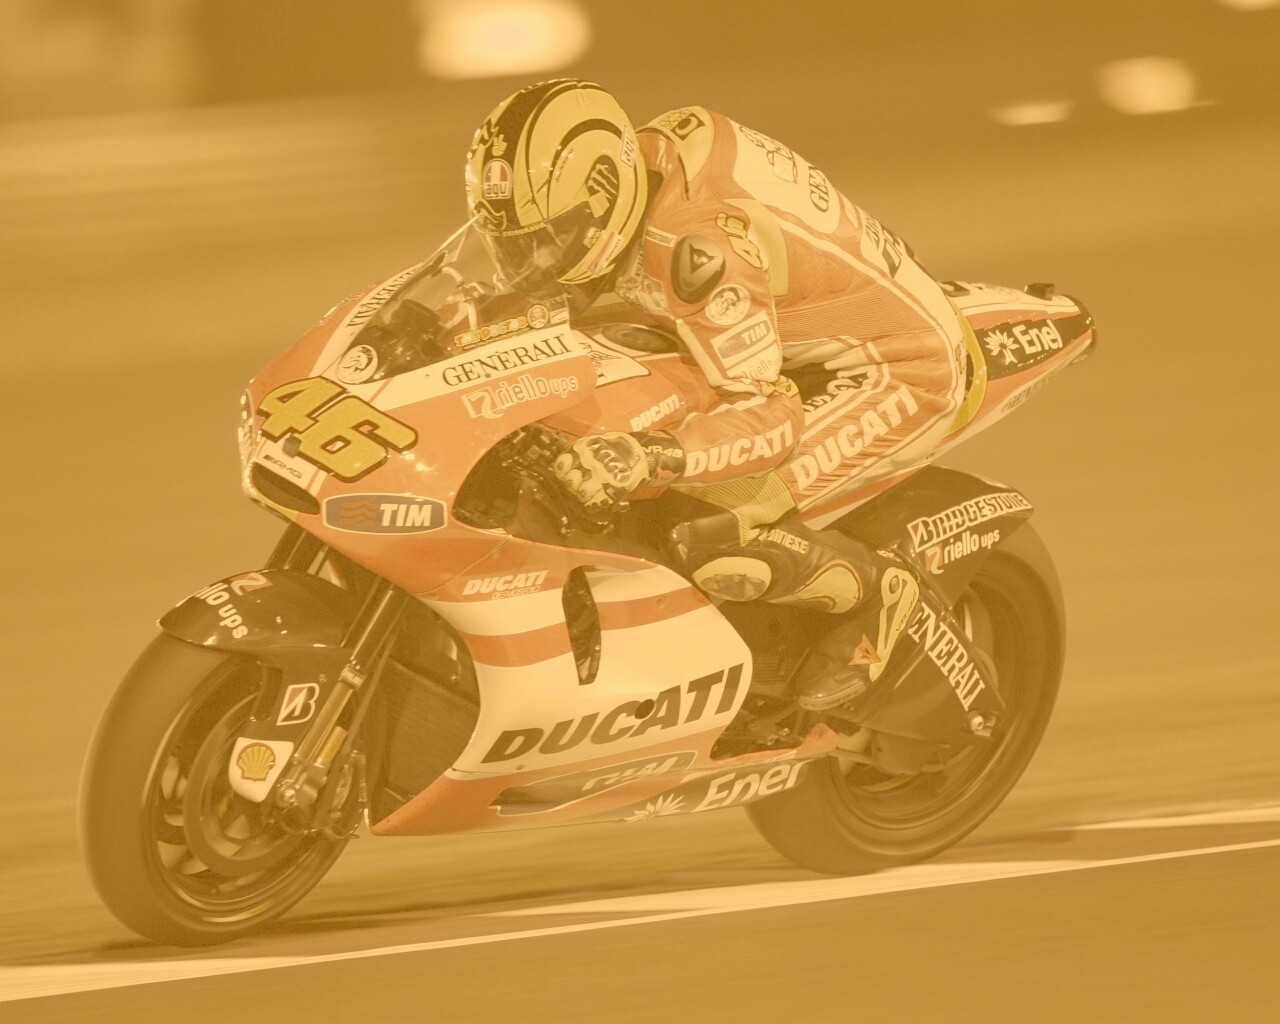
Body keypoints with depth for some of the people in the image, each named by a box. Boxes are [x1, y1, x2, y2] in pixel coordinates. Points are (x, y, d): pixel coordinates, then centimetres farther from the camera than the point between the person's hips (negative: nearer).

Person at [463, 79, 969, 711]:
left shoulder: (691, 244, -34)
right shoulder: (643, 155, -7)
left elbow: (770, 416, -37)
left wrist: (653, 458, -51)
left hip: (898, 378, -10)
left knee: (711, 541, -25)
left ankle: (871, 587, 0)